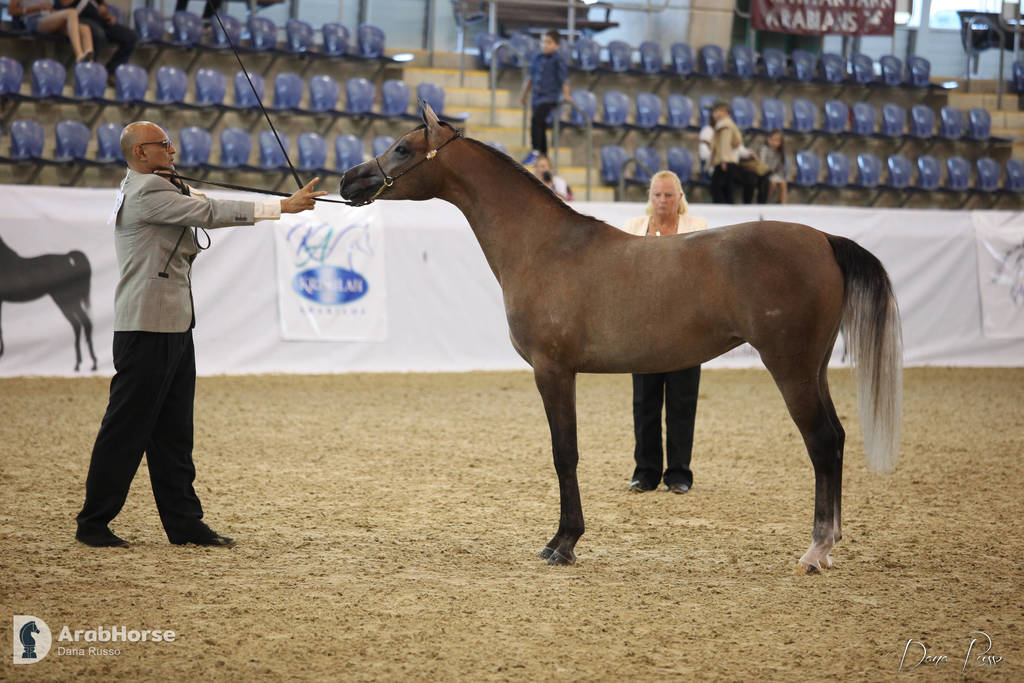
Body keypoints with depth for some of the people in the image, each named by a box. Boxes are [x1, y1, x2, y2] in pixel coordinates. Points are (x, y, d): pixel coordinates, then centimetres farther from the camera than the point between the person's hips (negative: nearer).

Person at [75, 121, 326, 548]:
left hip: (174, 327, 10)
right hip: (147, 326, -10)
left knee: (174, 432, 10)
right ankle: (93, 524, 3)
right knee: (126, 428, -4)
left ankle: (183, 522, 14)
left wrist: (181, 188, -1)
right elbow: (210, 213, -19)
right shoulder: (146, 191, -13)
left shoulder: (153, 189, 19)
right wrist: (282, 207, -17)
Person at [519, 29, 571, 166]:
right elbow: (531, 77, 21)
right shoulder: (538, 58, 13)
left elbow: (564, 78, -5)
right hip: (537, 97, 7)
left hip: (549, 97, -7)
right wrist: (524, 93, 24)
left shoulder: (558, 59, -6)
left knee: (536, 120, -22)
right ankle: (544, 155, 18)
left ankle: (536, 151, -18)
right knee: (540, 125, 9)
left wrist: (566, 95, -6)